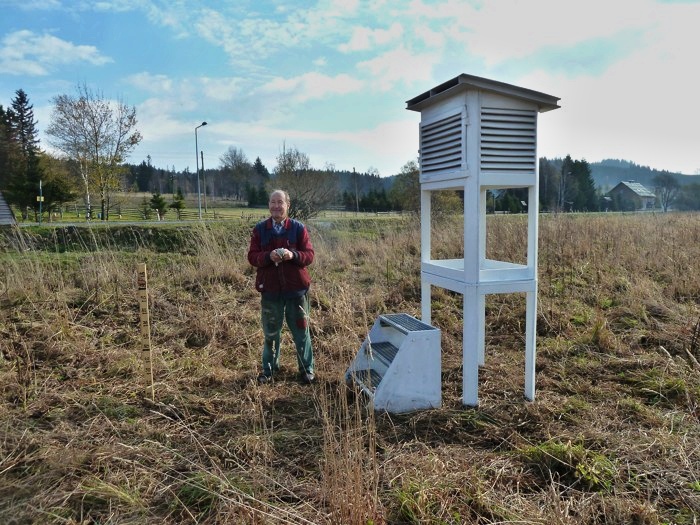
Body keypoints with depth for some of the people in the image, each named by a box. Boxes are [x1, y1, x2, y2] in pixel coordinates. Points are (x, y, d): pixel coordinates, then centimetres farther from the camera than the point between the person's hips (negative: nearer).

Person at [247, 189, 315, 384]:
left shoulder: (298, 228, 0)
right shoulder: (259, 229, 3)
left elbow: (309, 255, -3)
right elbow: (252, 256, -1)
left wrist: (293, 255, -23)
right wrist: (268, 256, -21)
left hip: (296, 288, -1)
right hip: (270, 289, 1)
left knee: (301, 331, 7)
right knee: (270, 332, 12)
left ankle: (307, 369, 23)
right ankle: (269, 368, 30)